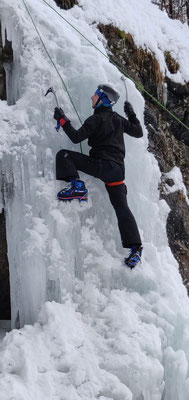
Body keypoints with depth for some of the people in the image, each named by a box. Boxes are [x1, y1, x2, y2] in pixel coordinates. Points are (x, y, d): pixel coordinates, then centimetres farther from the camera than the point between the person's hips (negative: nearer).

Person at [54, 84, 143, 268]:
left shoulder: (96, 119, -4)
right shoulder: (119, 119, 15)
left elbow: (76, 137, -11)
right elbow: (138, 132, 26)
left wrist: (62, 119, -1)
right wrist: (131, 114, 36)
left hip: (101, 165, -7)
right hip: (118, 169, 7)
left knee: (63, 155, -2)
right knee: (122, 208, 3)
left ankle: (76, 186, -16)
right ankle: (135, 247, -6)